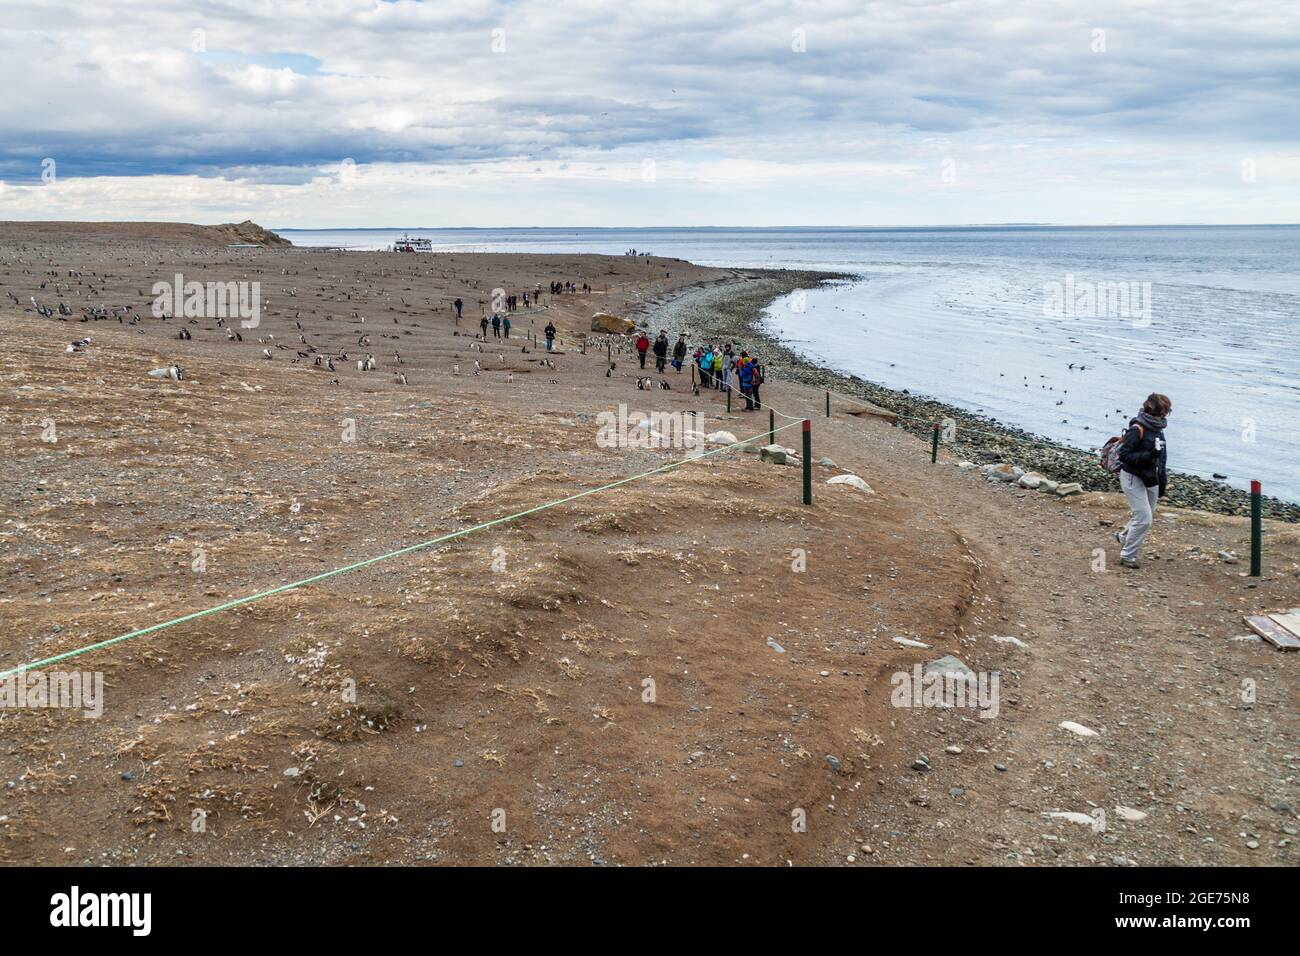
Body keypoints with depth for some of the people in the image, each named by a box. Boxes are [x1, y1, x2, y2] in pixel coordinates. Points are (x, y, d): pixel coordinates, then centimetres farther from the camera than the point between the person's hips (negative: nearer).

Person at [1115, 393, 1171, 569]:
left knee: (1148, 514, 18)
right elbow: (1124, 455, -20)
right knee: (1144, 518, -10)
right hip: (1133, 478, -8)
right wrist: (1148, 456, -30)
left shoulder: (1157, 429, 5)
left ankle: (1124, 537, 45)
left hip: (1151, 480, 8)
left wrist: (1163, 483, 13)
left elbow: (1161, 457, 14)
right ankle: (1127, 556, 4)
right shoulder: (1137, 429, -19)